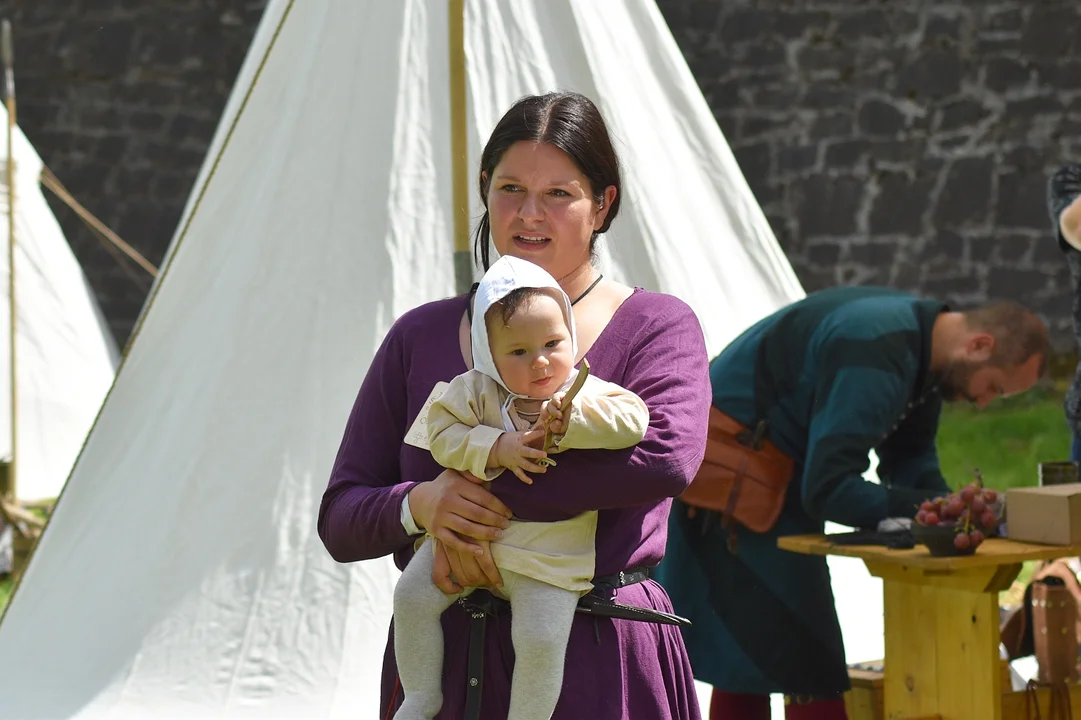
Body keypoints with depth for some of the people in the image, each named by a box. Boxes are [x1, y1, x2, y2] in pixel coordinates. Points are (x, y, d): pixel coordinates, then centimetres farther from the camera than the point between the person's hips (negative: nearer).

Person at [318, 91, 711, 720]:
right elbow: (339, 520, 7)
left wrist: (490, 496, -21)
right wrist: (417, 505, -16)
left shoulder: (657, 326, 1)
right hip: (441, 666, 3)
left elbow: (670, 457, -21)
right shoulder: (420, 337, 10)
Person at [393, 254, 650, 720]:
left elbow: (633, 420, -16)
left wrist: (571, 419, -26)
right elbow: (442, 432, -9)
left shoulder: (587, 393, -4)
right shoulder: (476, 390, -2)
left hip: (550, 560, -3)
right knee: (413, 596, -3)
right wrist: (496, 449, -22)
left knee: (540, 642, -16)